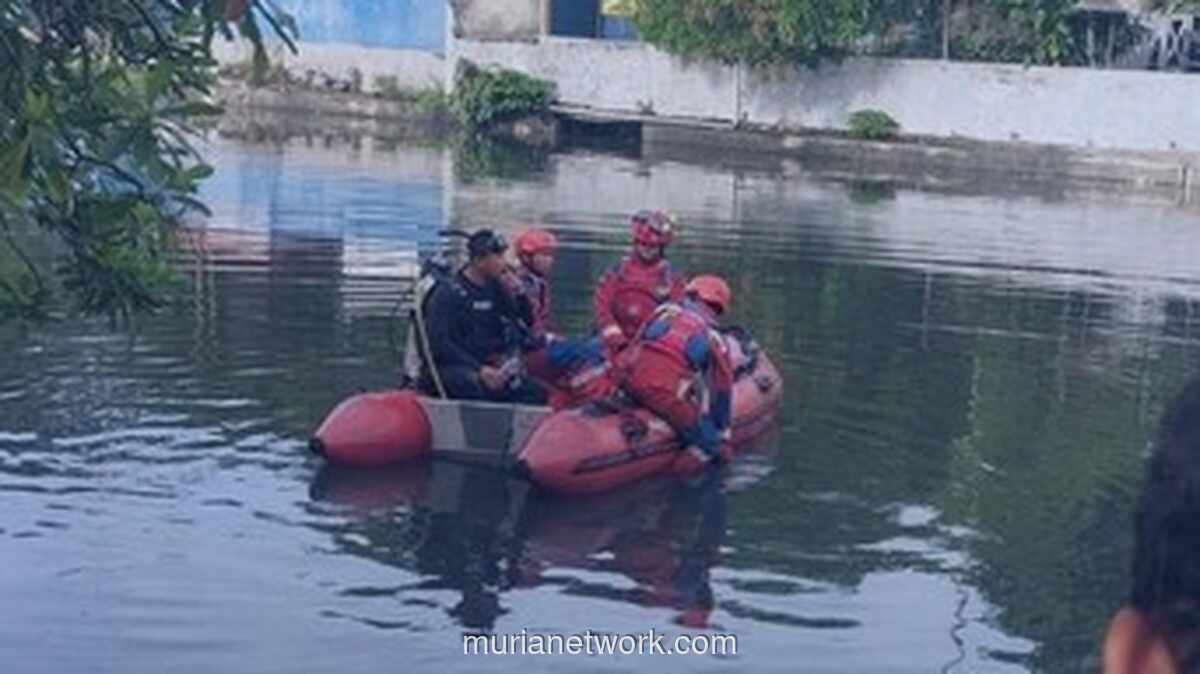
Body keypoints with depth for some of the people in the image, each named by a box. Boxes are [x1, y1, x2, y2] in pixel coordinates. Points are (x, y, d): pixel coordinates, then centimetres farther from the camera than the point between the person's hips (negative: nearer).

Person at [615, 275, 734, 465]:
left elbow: (634, 344, 22)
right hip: (665, 392, -5)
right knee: (708, 446, 3)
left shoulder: (665, 310, 19)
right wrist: (722, 429, 26)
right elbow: (723, 389, 15)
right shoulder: (715, 339, 10)